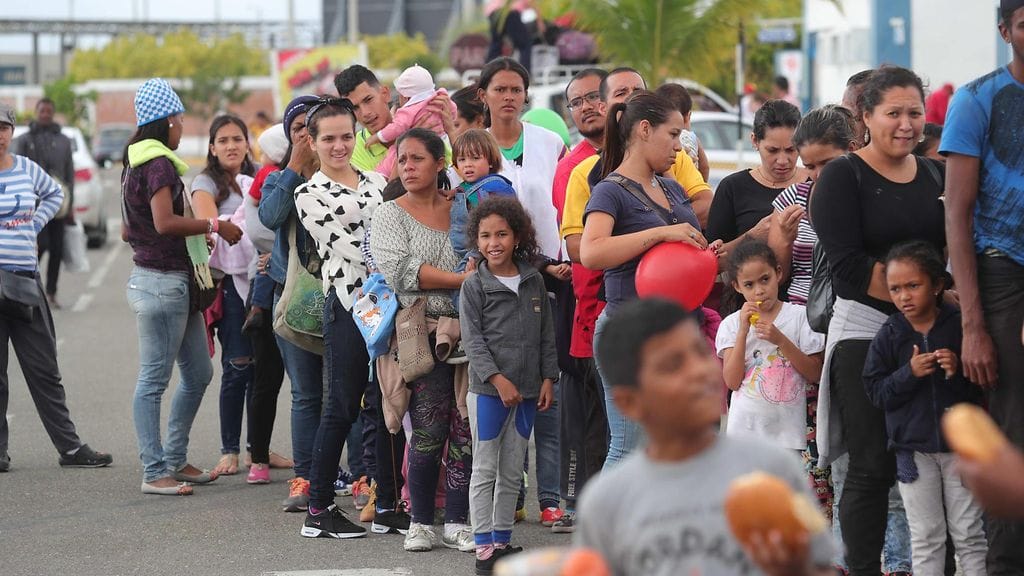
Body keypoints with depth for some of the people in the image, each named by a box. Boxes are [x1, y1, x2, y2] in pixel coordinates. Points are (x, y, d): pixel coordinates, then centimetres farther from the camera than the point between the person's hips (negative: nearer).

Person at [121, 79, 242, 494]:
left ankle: (175, 460, 21)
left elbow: (128, 230, 23)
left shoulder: (137, 162, 17)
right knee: (154, 381, -5)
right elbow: (165, 222, -26)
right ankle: (155, 472, -2)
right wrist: (214, 226, -17)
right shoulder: (159, 164, -13)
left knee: (199, 374, 15)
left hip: (176, 283, 10)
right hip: (163, 281, -10)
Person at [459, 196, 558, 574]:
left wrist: (547, 379, 5)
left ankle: (503, 540, 19)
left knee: (513, 471, 11)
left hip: (527, 390, 4)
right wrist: (498, 379, -17)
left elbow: (546, 334, 11)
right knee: (485, 469, -1)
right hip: (488, 389, -4)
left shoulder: (534, 282, 7)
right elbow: (473, 339, -10)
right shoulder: (475, 286, -5)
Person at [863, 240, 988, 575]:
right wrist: (909, 373, -18)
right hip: (914, 449, 2)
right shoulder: (889, 336, -1)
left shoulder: (961, 326, -7)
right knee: (926, 537, 7)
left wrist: (958, 373, -21)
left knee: (969, 535, 5)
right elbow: (876, 392, -5)